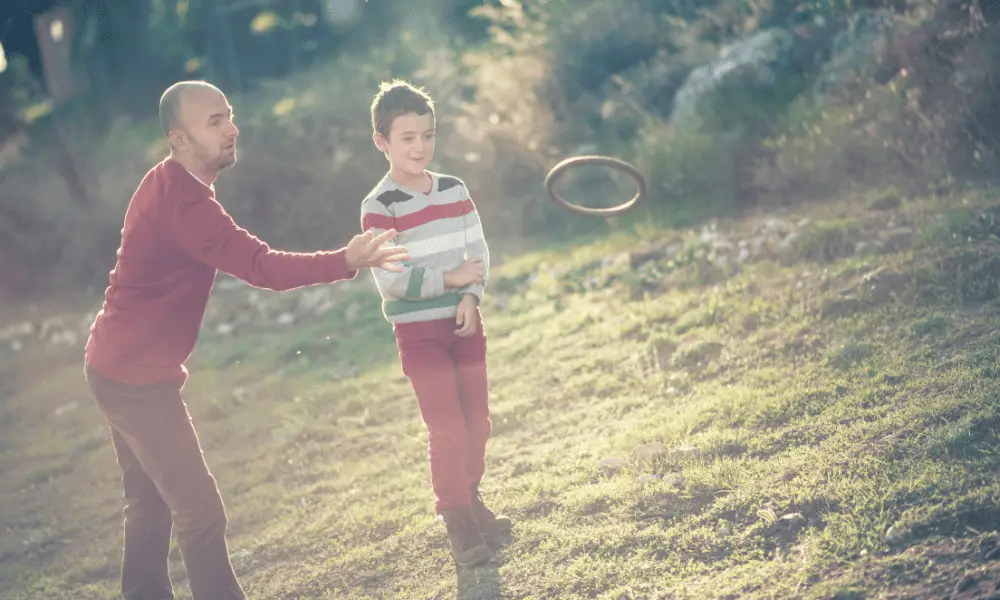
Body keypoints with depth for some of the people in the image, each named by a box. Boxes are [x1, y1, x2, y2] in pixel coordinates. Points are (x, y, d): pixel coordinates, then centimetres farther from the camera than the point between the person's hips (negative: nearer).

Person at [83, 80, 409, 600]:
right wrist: (346, 262, -42)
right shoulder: (183, 201, -26)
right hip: (137, 376, -11)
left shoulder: (171, 186, 8)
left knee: (150, 501, 19)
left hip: (123, 367, 11)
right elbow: (260, 266, -35)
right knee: (200, 510, -7)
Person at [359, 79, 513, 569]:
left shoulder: (455, 191, 3)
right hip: (419, 331, -5)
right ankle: (457, 523, 7)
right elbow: (389, 278, -18)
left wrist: (471, 296, -14)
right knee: (447, 430, -6)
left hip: (464, 322, 5)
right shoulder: (379, 207, -13)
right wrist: (451, 279, -18)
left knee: (477, 423, 11)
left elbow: (478, 252, 3)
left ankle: (471, 503, 30)